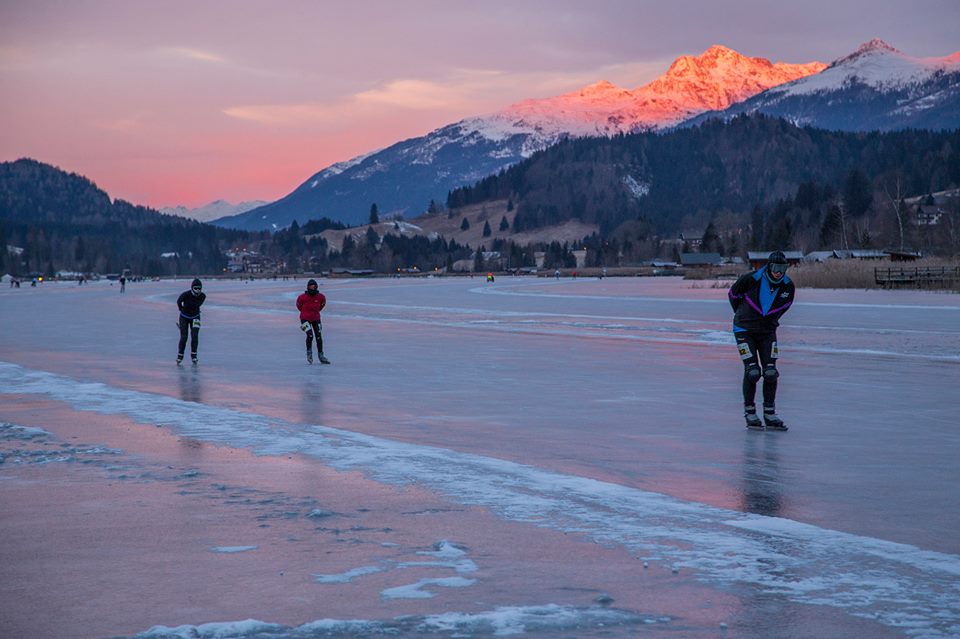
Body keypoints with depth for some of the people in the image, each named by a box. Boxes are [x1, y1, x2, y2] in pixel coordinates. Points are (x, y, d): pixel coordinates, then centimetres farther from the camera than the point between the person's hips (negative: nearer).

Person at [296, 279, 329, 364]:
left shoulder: (320, 296, -8)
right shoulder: (302, 297, -15)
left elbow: (323, 303, 14)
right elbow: (298, 305, 5)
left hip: (316, 318, 3)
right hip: (305, 318, -3)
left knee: (319, 337, 3)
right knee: (310, 335, -19)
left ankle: (321, 356, 15)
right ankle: (309, 353, 4)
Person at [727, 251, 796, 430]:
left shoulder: (788, 286, -8)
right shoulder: (751, 279, -19)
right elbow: (732, 294, 1)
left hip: (767, 332, 3)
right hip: (744, 330, -3)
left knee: (771, 372, -5)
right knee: (752, 371, -12)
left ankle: (769, 413, 5)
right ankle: (749, 412, 2)